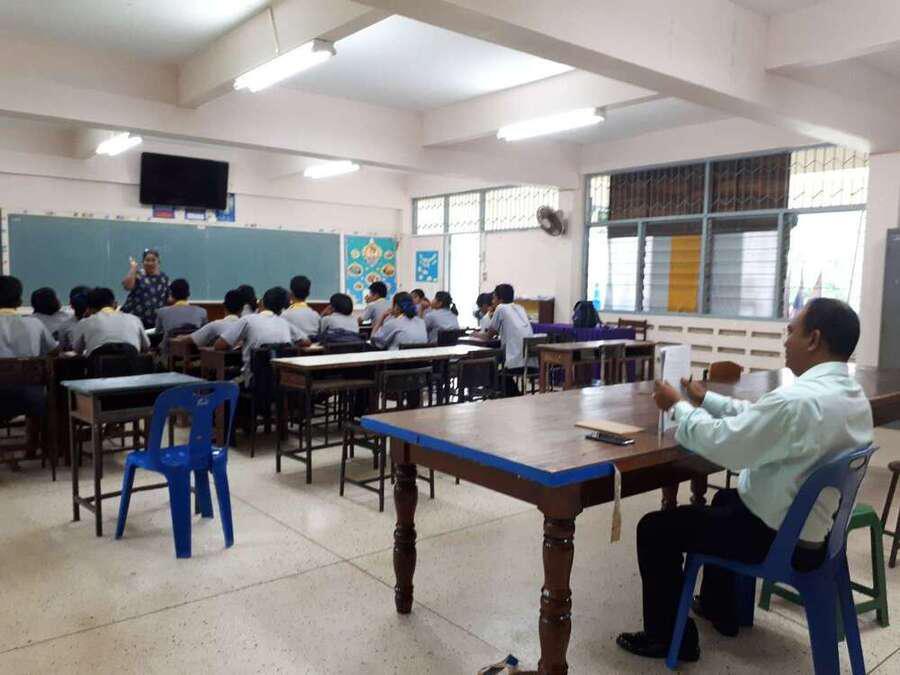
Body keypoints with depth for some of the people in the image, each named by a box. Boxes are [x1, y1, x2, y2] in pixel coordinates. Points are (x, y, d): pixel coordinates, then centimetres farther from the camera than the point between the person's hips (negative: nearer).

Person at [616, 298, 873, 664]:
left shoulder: (798, 400, -32)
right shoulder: (852, 395, 0)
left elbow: (722, 443, -25)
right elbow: (758, 418, 9)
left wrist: (678, 406, -9)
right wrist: (705, 399, 12)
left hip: (778, 538, -9)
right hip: (818, 526, 9)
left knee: (655, 528, 3)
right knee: (725, 499, 35)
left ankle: (669, 637, 17)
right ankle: (718, 608, 46)